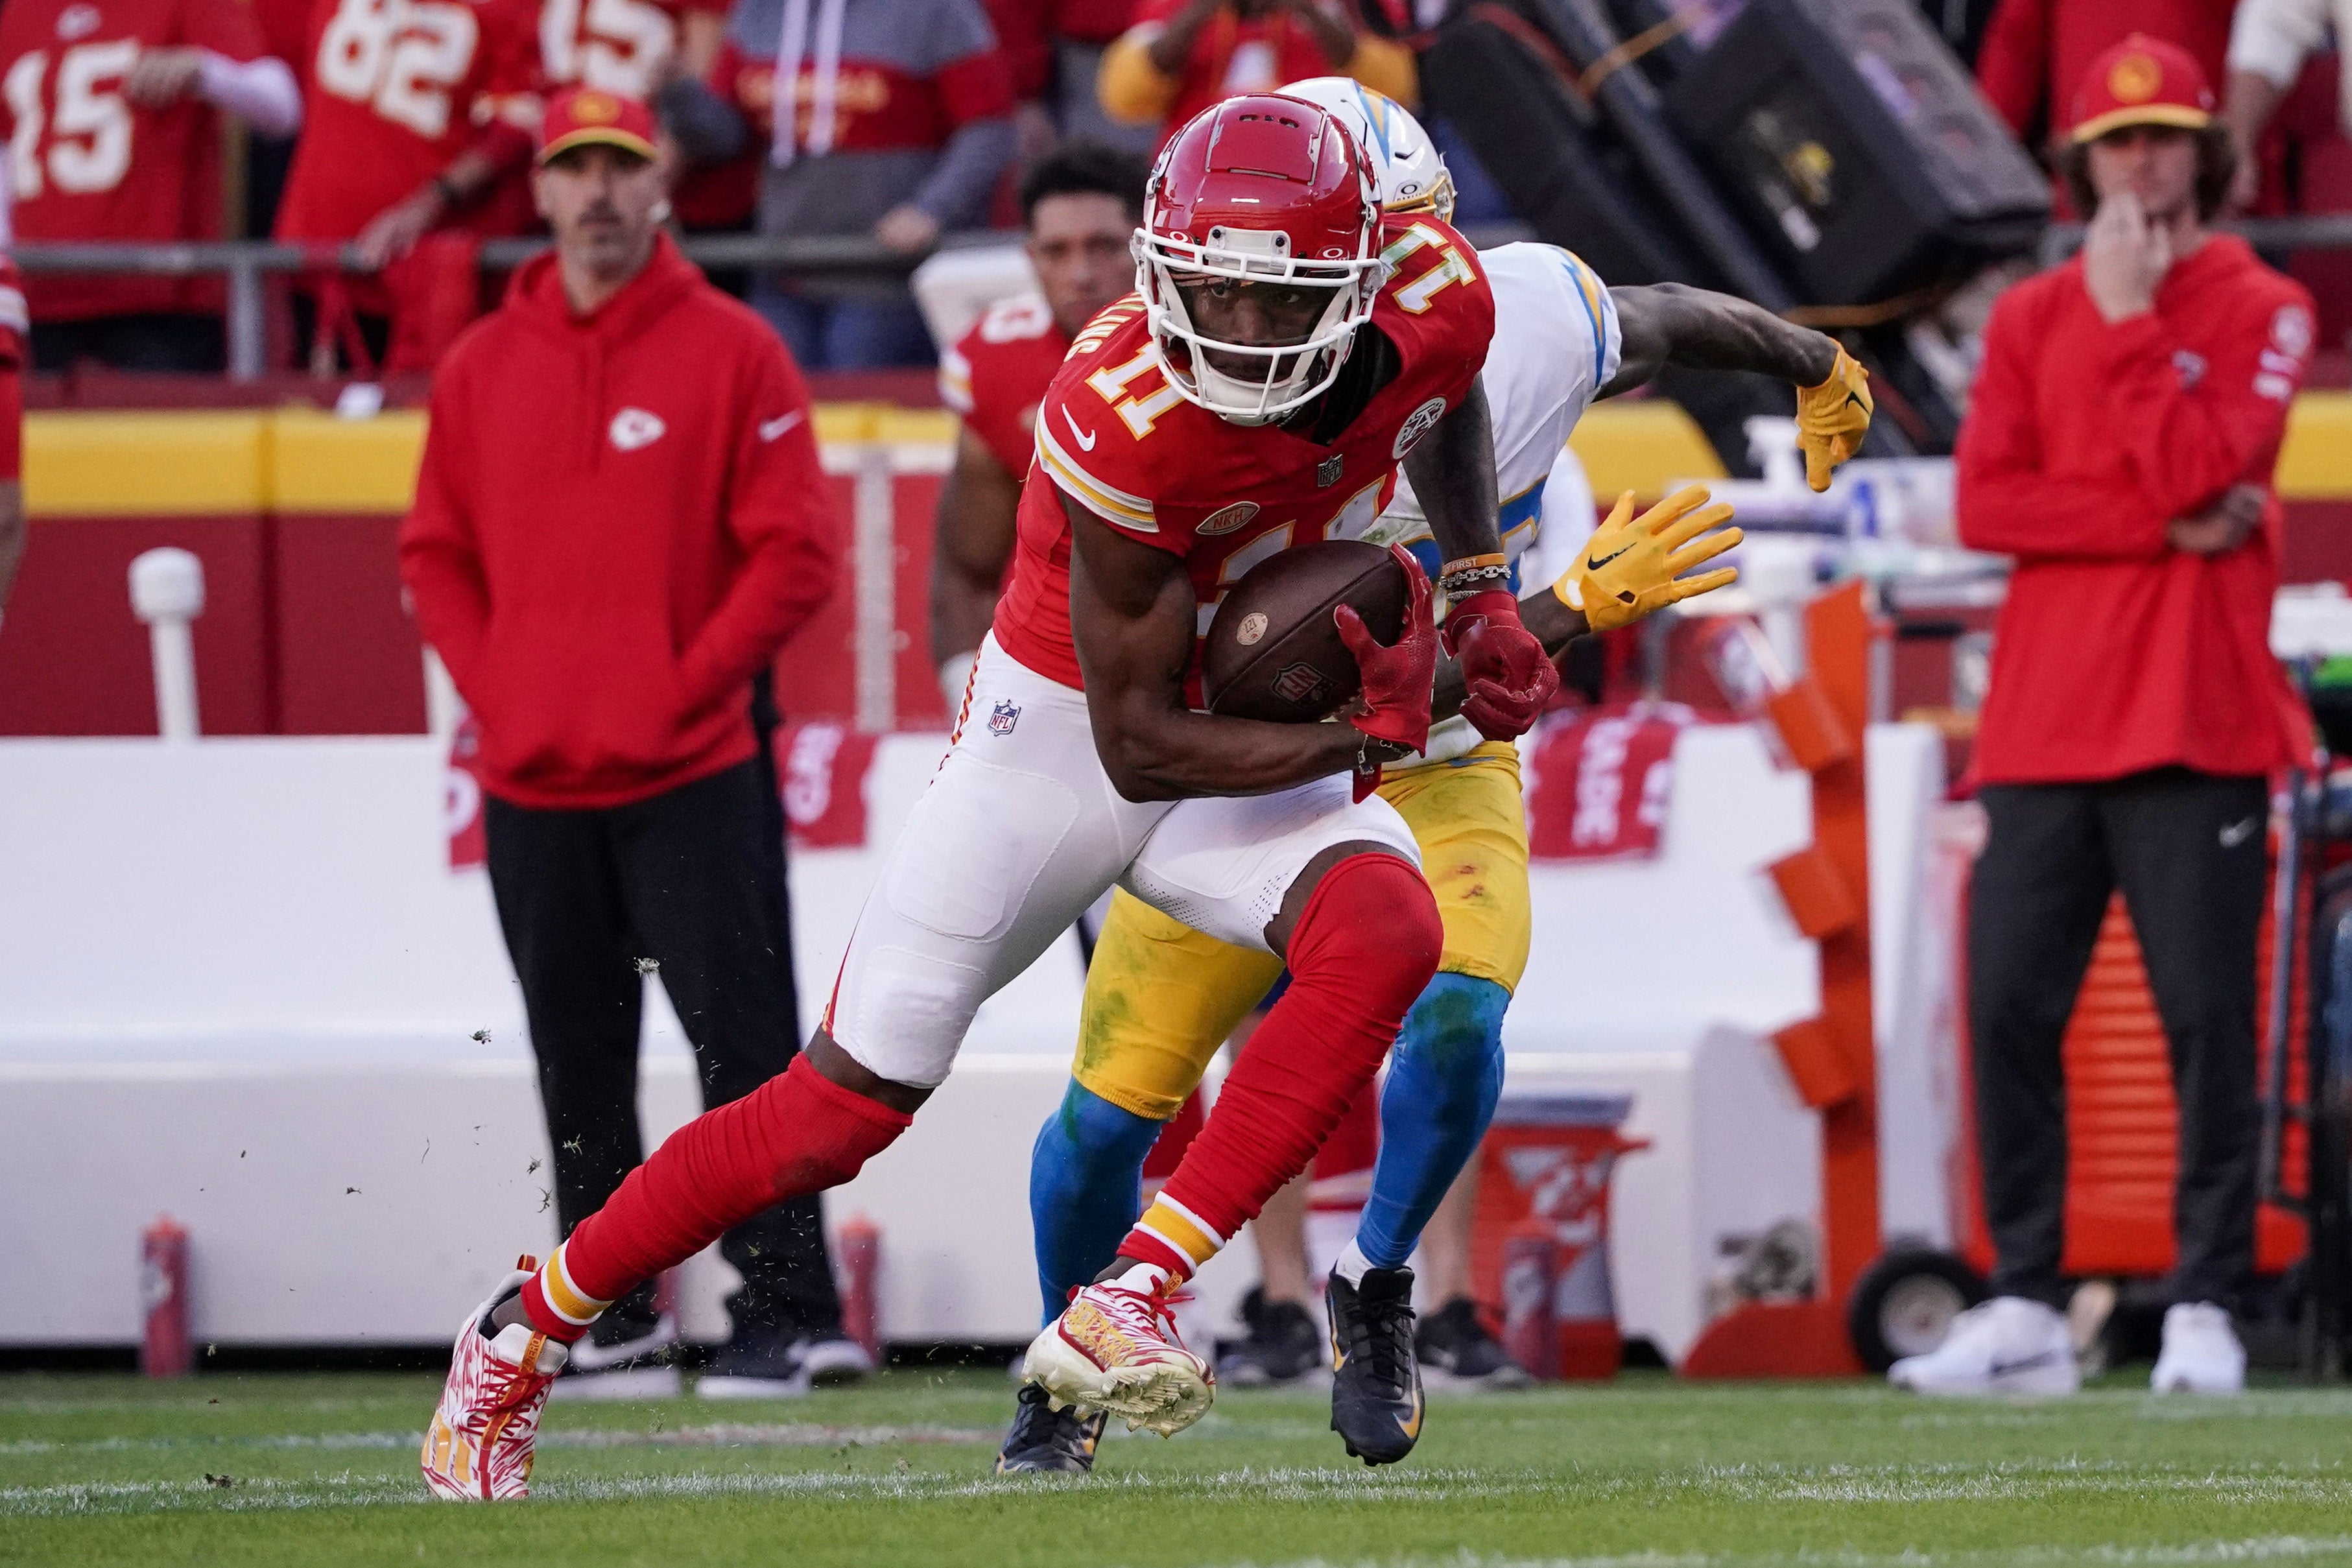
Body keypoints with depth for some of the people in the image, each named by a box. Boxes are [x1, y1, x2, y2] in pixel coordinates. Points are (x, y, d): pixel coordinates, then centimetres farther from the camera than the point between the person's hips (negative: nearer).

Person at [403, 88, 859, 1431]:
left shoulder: (733, 352, -2)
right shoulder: (484, 366, 10)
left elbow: (797, 552, -5)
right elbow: (437, 553, 15)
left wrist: (688, 683, -11)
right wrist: (494, 688, 1)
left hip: (692, 776, -5)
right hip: (533, 787, 5)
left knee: (741, 1039, -9)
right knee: (578, 1062, 10)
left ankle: (783, 1309, -9)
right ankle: (613, 1317, 18)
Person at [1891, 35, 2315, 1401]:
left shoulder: (2262, 309, 5)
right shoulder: (2031, 318, 15)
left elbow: (2193, 468, -11)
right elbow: (1986, 503, 1)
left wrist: (2128, 321, -7)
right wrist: (2169, 526, -9)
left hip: (2195, 724, -3)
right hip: (2043, 726, 3)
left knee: (2208, 1017, -6)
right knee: (2008, 1006, -2)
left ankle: (2209, 1311, -3)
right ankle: (2026, 1309, 2)